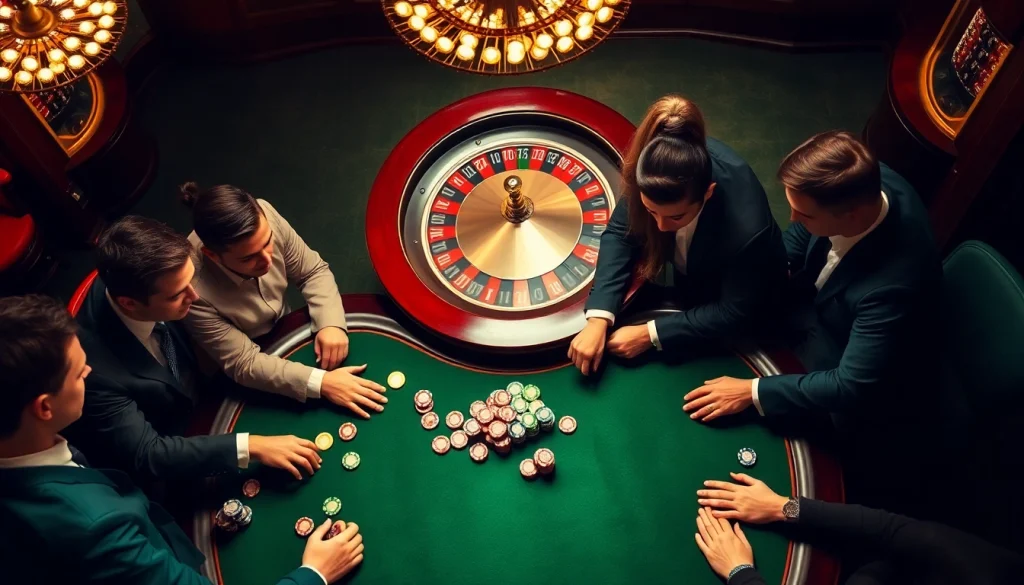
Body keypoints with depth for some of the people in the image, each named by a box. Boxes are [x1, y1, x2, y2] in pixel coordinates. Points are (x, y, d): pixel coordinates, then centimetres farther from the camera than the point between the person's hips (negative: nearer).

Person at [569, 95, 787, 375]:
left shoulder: (746, 229, -45)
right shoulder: (658, 166, -34)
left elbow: (735, 314, -30)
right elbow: (620, 233, -21)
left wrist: (650, 334, -33)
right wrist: (597, 320, -34)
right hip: (689, 279, 4)